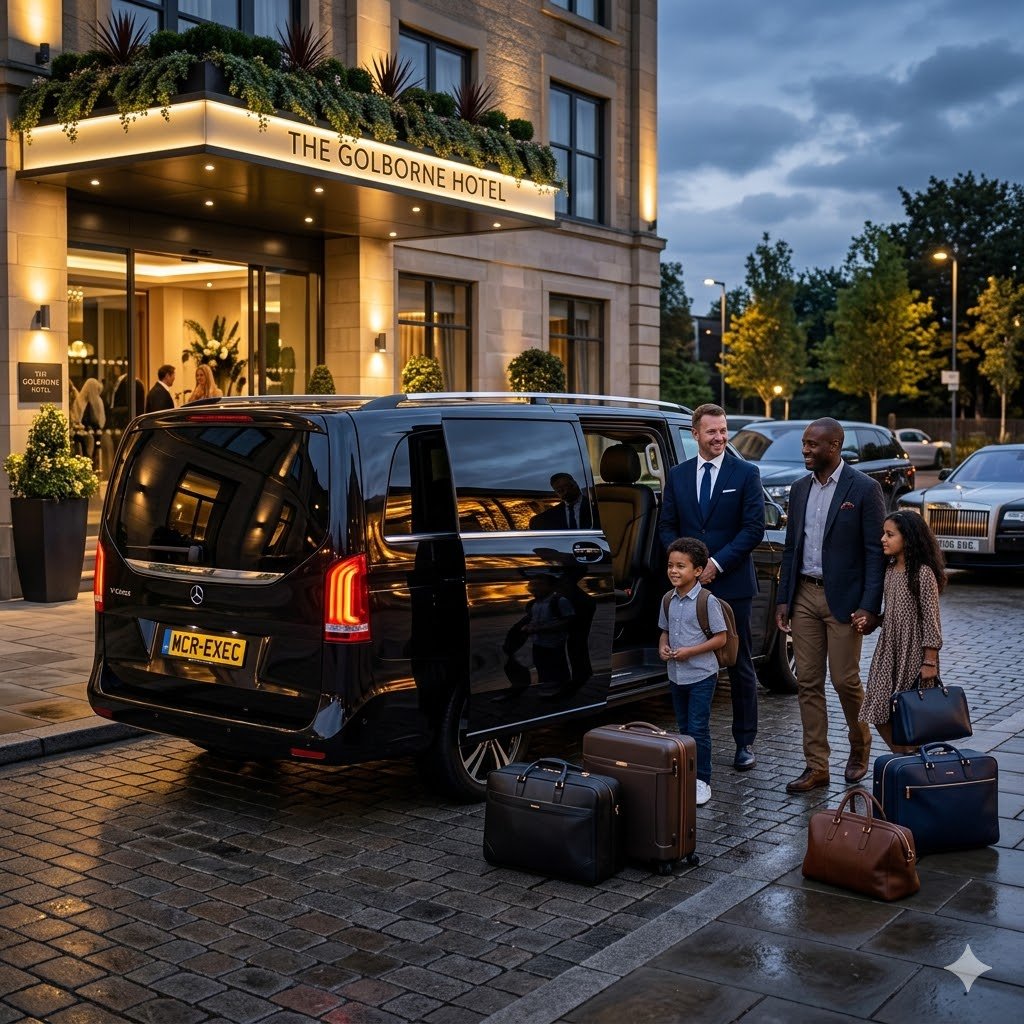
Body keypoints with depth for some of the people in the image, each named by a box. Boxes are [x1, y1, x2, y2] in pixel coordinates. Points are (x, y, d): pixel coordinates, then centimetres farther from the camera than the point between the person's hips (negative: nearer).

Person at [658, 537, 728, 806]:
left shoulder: (707, 601, -14)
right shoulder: (668, 599, 5)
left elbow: (721, 638, -12)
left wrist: (690, 651, -20)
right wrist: (663, 647, -4)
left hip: (701, 675, -6)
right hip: (676, 675, 6)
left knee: (698, 729, -5)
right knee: (684, 728, 14)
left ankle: (702, 780, 5)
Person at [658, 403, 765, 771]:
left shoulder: (746, 474, -1)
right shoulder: (678, 475, 9)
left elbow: (754, 528, -7)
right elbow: (666, 526, 10)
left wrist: (717, 563, -13)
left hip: (732, 584, -3)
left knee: (739, 666, 6)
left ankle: (744, 742, 15)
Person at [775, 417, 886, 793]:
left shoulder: (864, 489, -8)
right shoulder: (800, 489, 10)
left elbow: (876, 551, -9)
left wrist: (869, 607, -16)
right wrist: (783, 599, 8)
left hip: (843, 599, -5)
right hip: (804, 596, 5)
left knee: (845, 680, 1)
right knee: (808, 683, 5)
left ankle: (860, 746, 29)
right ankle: (816, 766, 12)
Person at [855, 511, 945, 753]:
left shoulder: (923, 573, -14)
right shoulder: (889, 571, 8)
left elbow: (931, 620, -13)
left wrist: (930, 661, -15)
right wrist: (870, 620, -1)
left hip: (913, 654, -7)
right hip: (888, 650, 7)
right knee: (879, 713, 6)